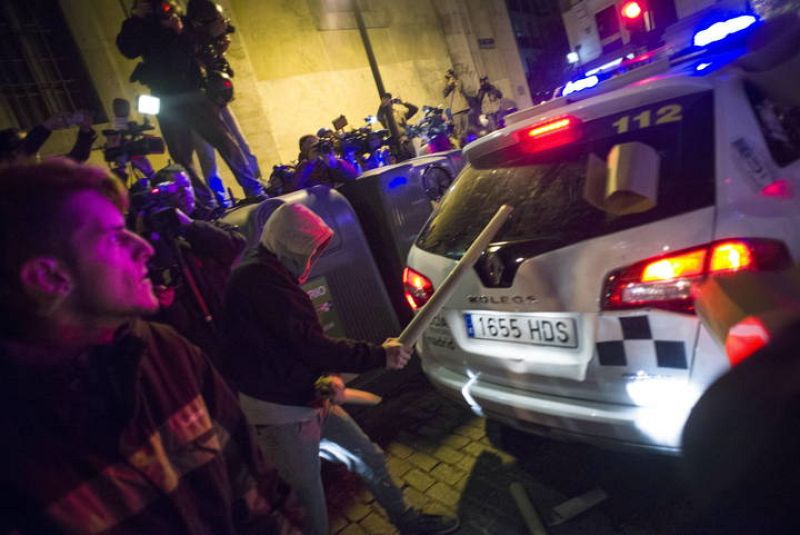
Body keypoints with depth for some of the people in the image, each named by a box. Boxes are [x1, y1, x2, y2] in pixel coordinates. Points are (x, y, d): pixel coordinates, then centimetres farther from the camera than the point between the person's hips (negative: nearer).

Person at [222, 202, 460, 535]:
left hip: (307, 400, 10)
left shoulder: (265, 275, 11)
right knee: (308, 498, 5)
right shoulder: (262, 280, -23)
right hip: (282, 414, -10)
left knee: (370, 458, 18)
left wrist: (326, 377, 3)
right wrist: (380, 355, -20)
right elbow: (311, 345, -28)